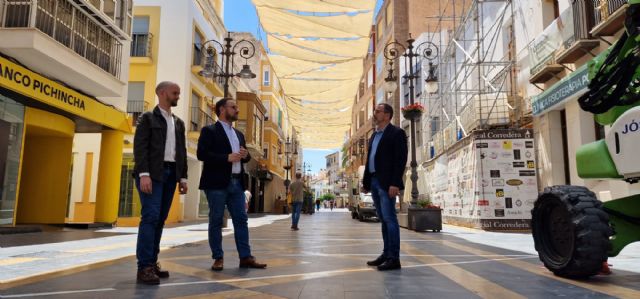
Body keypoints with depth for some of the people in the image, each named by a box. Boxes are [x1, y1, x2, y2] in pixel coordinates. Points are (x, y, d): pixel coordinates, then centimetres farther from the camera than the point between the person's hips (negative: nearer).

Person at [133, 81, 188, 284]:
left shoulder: (179, 123, 19)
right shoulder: (148, 117, 2)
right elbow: (140, 147, -8)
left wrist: (183, 177, 11)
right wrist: (144, 174, -18)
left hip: (171, 174, 6)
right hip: (152, 173, -6)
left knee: (160, 219, 5)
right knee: (150, 216, -13)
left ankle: (152, 262, 10)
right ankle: (144, 267, -11)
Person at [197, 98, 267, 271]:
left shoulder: (239, 134, 21)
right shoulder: (209, 131, -1)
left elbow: (245, 156, 25)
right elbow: (202, 154, -12)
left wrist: (246, 155, 0)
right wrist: (227, 157, -17)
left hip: (237, 183, 7)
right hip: (217, 183, -6)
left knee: (241, 220, 4)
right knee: (216, 221, 1)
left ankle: (245, 257, 7)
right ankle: (218, 258, 9)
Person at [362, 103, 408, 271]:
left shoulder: (396, 133, -5)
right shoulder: (374, 135, 19)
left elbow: (400, 160, -14)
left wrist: (395, 183, -21)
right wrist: (365, 182, 15)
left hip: (386, 183, -8)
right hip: (374, 182, 8)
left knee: (389, 219, -7)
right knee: (383, 220, 11)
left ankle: (394, 258, -3)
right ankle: (386, 254, 17)